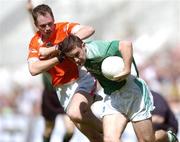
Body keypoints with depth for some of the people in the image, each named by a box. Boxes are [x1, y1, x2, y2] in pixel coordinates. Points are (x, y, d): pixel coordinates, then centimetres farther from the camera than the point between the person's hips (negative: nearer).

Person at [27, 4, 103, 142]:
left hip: (81, 80, -5)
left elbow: (89, 30, -25)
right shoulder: (35, 43, 2)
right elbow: (33, 69, -12)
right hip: (63, 90, 5)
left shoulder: (64, 28, -8)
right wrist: (59, 58, -22)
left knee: (75, 113, -30)